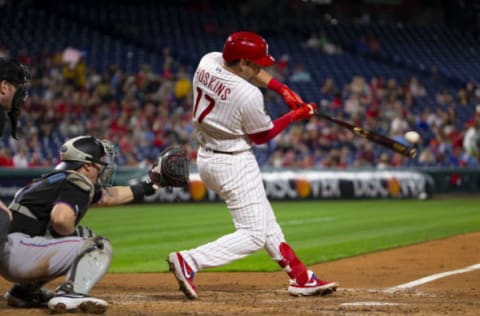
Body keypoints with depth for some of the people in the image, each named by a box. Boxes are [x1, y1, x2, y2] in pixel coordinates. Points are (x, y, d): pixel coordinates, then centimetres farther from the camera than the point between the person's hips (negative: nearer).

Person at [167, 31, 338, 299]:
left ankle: (301, 278, 24)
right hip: (234, 165, -10)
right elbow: (262, 136, -9)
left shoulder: (208, 62, -5)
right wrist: (295, 116, 2)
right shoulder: (249, 95, -26)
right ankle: (188, 261, -16)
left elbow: (248, 70, 15)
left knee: (266, 223, 17)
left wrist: (282, 89, 6)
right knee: (255, 234, -6)